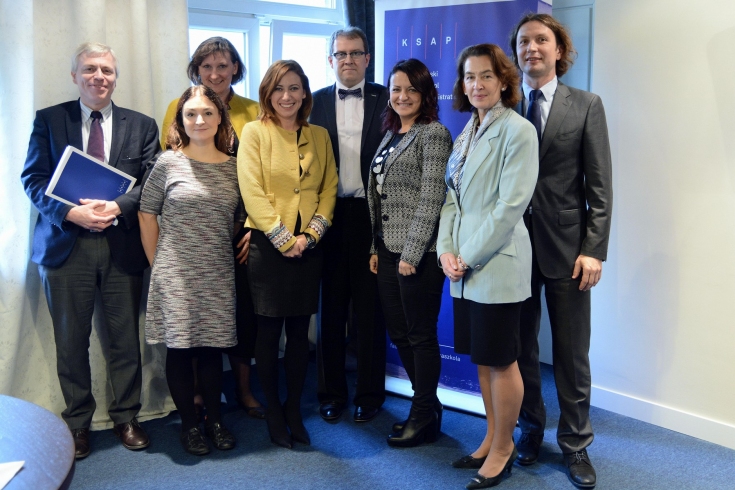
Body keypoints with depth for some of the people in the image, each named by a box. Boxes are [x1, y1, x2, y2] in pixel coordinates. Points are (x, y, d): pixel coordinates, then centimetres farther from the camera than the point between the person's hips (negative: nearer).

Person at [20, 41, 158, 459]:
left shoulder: (141, 125, 7)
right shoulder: (48, 120, 6)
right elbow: (34, 178, 1)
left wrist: (115, 208, -17)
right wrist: (71, 213, -15)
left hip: (122, 244, 0)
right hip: (66, 244, 0)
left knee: (126, 337, 7)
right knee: (71, 339, 8)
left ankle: (126, 416, 24)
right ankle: (78, 420, 25)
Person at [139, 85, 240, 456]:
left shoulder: (233, 167, 5)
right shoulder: (168, 162, -2)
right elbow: (147, 214, 2)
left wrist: (242, 247, 2)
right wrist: (157, 264, 2)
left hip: (218, 277, 2)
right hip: (176, 276, -2)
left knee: (212, 347, 11)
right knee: (179, 347, 4)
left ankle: (215, 420, 25)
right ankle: (189, 424, 19)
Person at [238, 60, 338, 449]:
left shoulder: (319, 136, 11)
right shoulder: (254, 132, -1)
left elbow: (329, 188, 7)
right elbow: (252, 192, -9)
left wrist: (310, 234, -7)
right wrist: (284, 239, -12)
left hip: (308, 246, 3)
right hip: (268, 245, -3)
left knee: (300, 331, 8)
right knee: (269, 331, 4)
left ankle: (294, 410, 21)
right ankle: (272, 412, 18)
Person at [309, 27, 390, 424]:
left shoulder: (385, 100, 2)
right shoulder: (316, 102, 6)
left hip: (371, 215, -1)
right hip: (330, 216, 2)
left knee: (369, 309, 8)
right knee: (332, 309, 10)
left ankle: (369, 394, 21)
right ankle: (331, 392, 23)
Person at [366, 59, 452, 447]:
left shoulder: (434, 134, -8)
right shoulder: (390, 136, 16)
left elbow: (431, 198, -14)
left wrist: (411, 253, -17)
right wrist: (375, 248, 11)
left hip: (418, 253, -8)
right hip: (387, 250, 8)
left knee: (420, 335, 2)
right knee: (398, 333, 13)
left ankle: (424, 417, 17)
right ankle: (427, 404, 30)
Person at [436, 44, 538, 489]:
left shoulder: (518, 131, -10)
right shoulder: (467, 132, 13)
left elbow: (511, 205, -16)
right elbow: (452, 196, 12)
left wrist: (470, 257, -14)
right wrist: (446, 249, -1)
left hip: (497, 264, -7)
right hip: (464, 267, 8)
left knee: (501, 360, 3)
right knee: (481, 357, 16)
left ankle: (502, 449, 20)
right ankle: (492, 439, 31)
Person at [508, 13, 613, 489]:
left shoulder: (586, 106, 3)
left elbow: (600, 185, -1)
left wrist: (593, 250, -8)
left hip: (567, 247, -1)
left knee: (572, 354, 6)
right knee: (521, 348, 11)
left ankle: (576, 444, 21)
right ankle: (530, 428, 29)